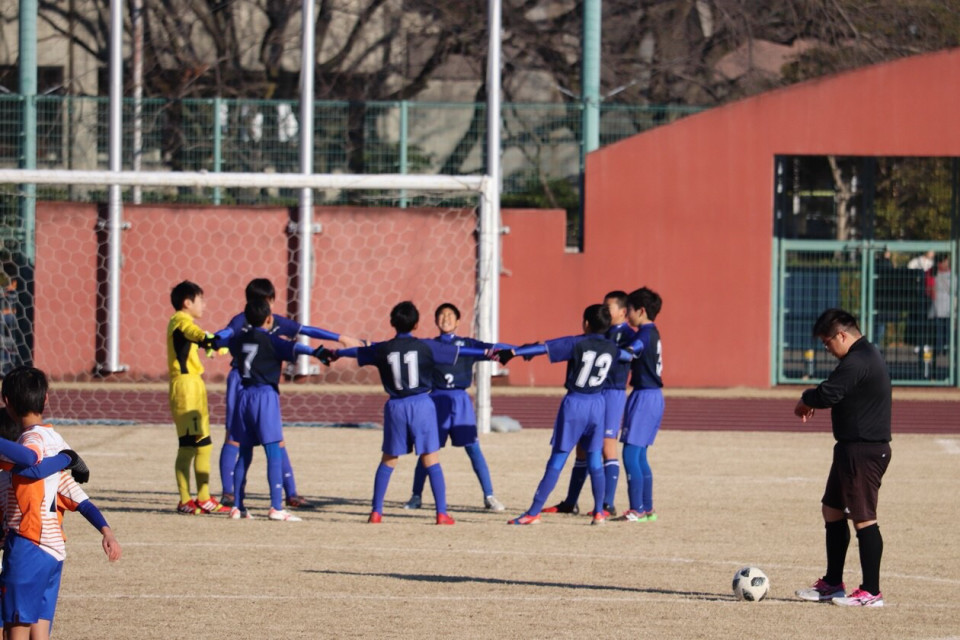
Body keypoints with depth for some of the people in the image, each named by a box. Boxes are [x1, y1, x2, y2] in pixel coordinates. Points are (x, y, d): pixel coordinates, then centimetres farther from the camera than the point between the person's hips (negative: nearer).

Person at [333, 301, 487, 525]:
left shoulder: (382, 349, 1)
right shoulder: (426, 347, -5)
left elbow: (357, 352, 19)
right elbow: (459, 351, 1)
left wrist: (336, 352, 40)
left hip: (396, 406, 2)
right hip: (422, 405, -2)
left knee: (388, 461, 13)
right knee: (431, 460, 0)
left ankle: (376, 512, 13)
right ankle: (442, 513, -3)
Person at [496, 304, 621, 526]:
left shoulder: (576, 344, -11)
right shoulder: (612, 349, 2)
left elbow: (543, 348, -16)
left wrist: (512, 352, -17)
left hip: (574, 404, -3)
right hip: (597, 405, 3)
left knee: (556, 461, -2)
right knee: (595, 460, 11)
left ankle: (534, 512, -1)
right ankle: (599, 512, 8)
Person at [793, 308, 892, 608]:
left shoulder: (857, 361, -19)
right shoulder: (867, 355, 16)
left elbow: (829, 394, -27)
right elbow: (837, 393, 20)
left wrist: (806, 400, -6)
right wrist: (813, 401, 3)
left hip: (864, 451, -11)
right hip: (853, 448, 11)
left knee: (863, 518, -7)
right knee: (832, 510, 18)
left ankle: (871, 592, -4)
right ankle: (832, 583, 25)